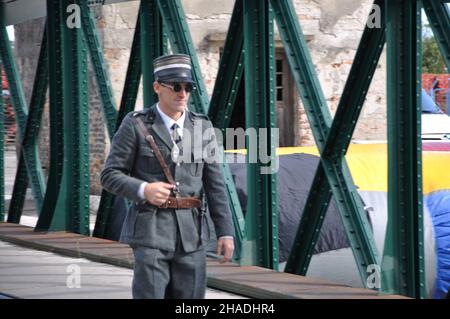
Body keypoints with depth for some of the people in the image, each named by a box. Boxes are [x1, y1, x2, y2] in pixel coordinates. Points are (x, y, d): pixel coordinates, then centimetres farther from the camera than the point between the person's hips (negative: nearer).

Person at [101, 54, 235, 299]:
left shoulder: (202, 128, 8)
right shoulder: (136, 125, -4)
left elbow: (215, 184, 8)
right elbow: (110, 176, -4)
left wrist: (226, 232, 2)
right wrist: (144, 190, -23)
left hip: (191, 232, 4)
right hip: (151, 230, -4)